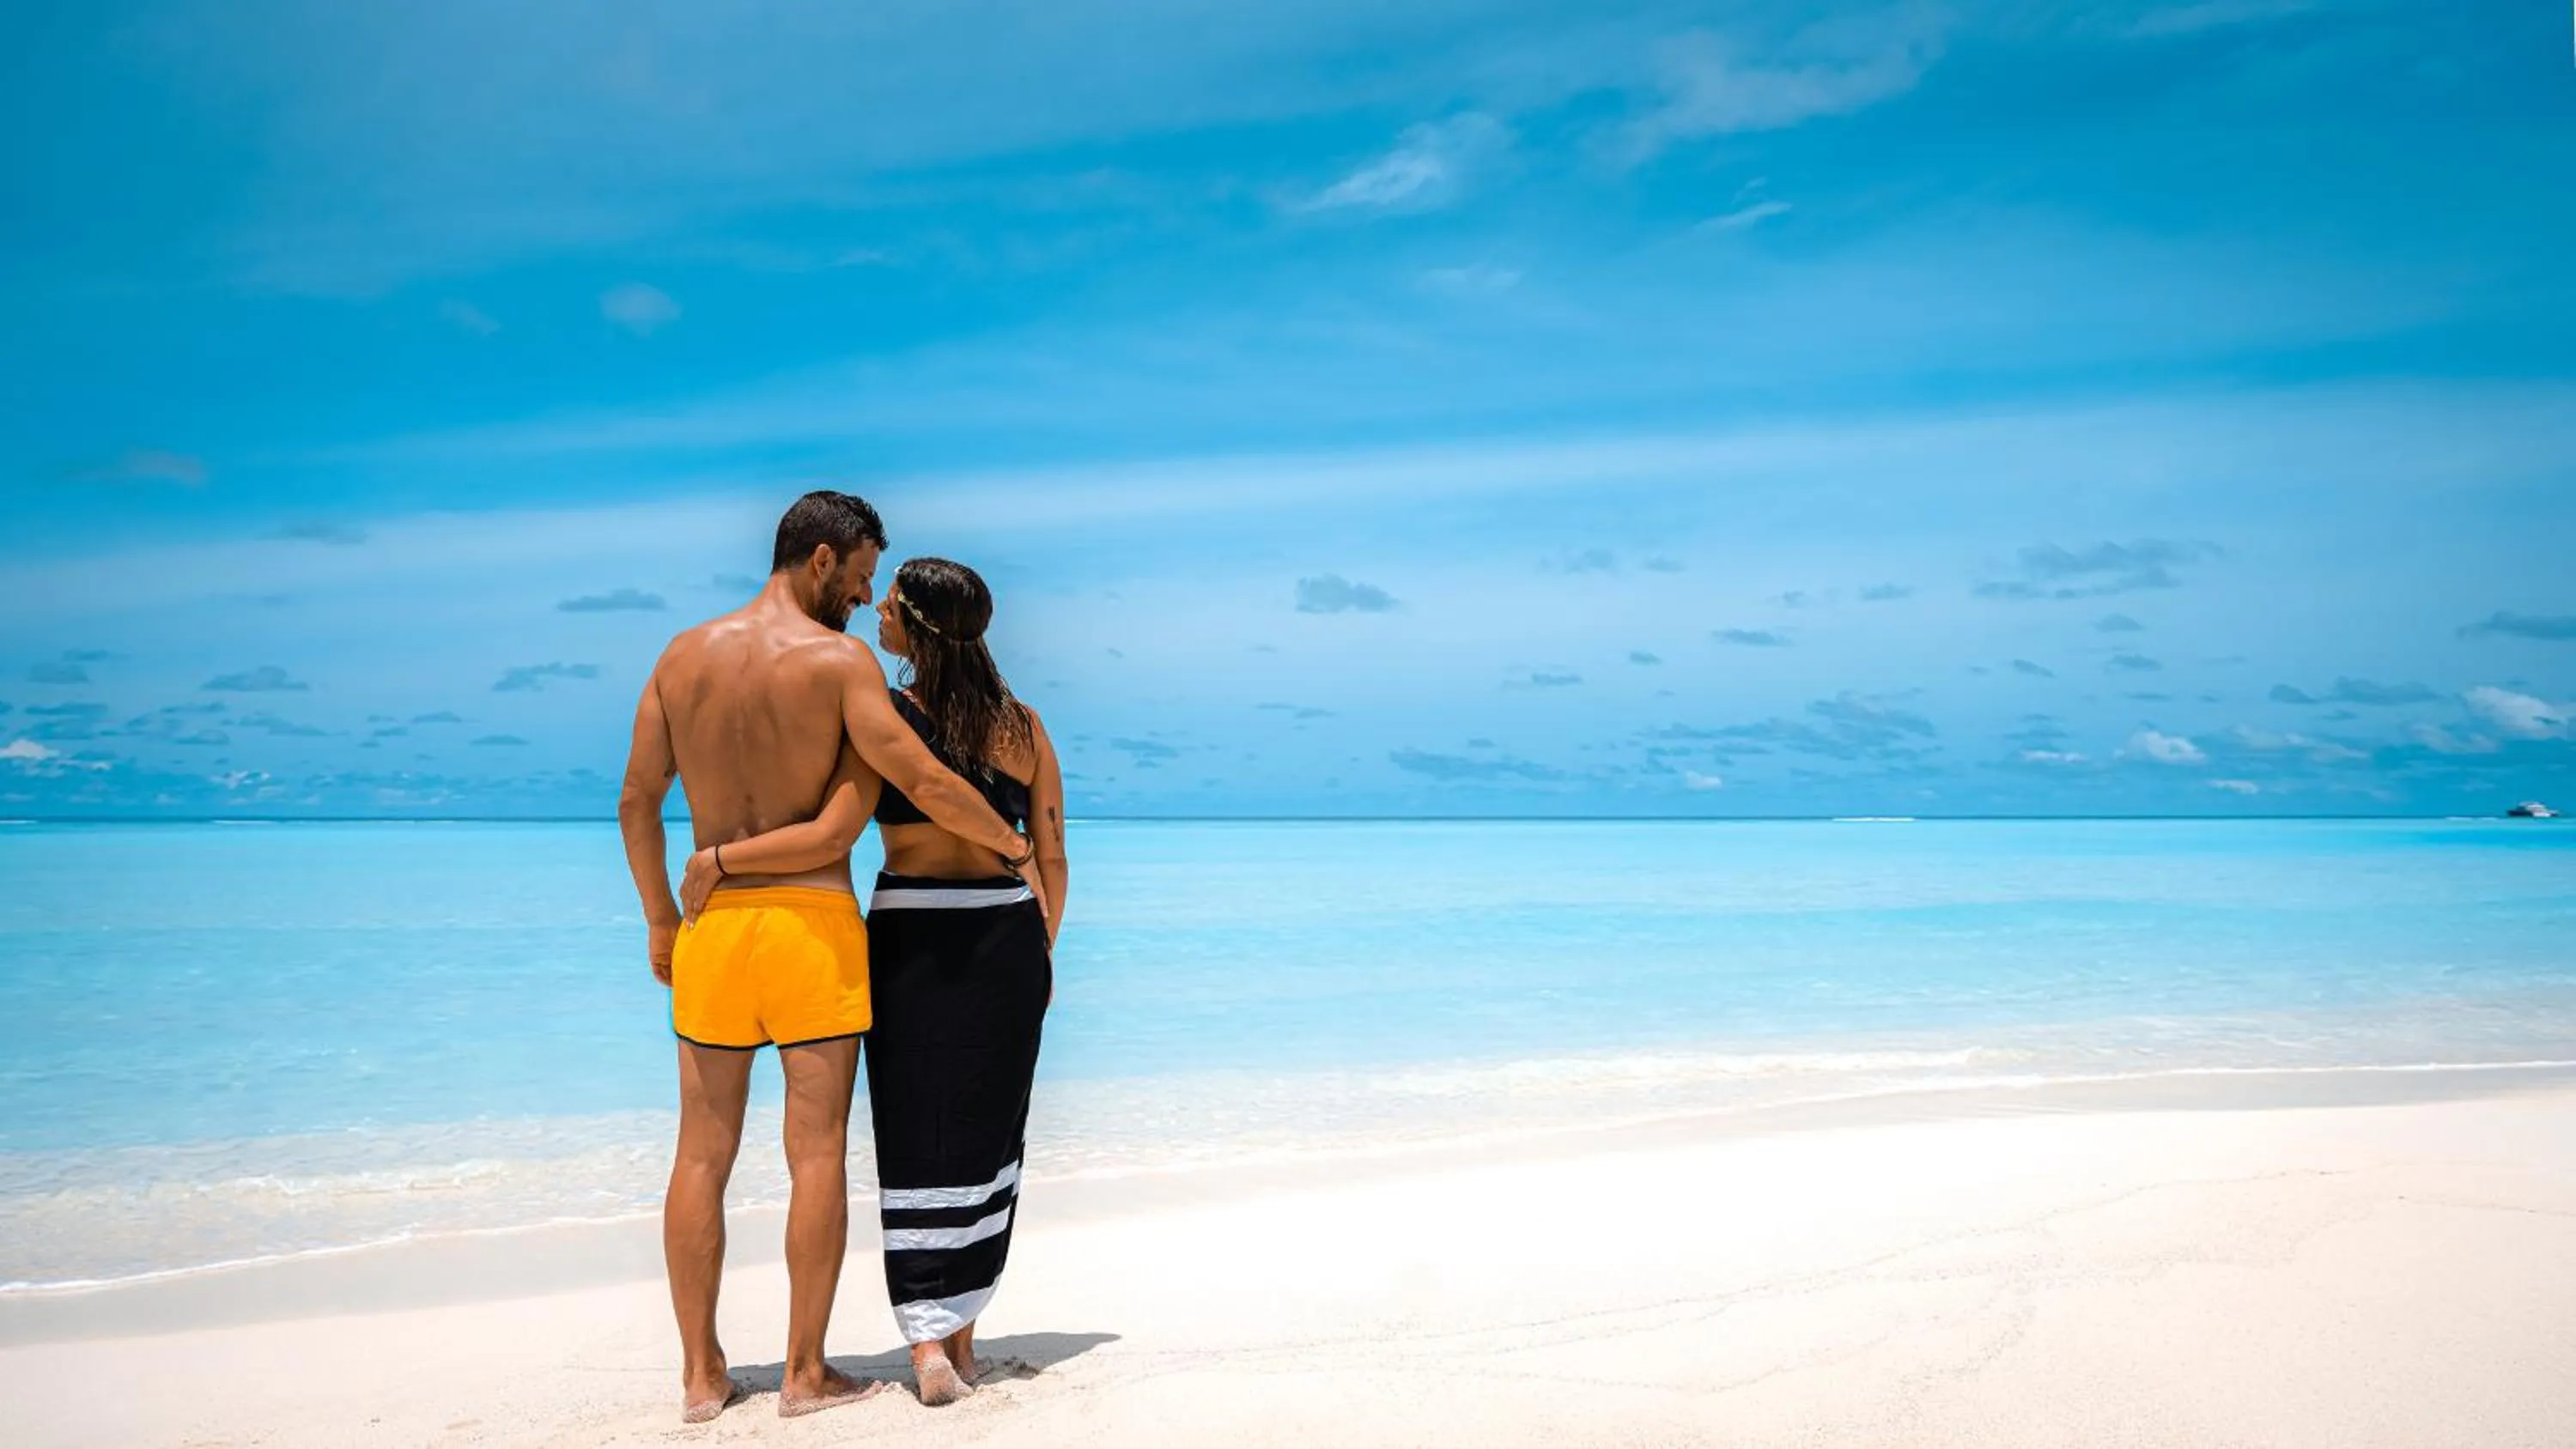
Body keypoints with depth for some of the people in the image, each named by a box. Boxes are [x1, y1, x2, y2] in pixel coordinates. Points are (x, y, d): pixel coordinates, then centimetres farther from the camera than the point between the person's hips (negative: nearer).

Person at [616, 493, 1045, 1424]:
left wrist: (660, 921, 19)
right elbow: (923, 780, -15)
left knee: (703, 1154, 11)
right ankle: (806, 1374, 10)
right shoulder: (840, 659, -9)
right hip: (814, 926, -4)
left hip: (711, 928, 5)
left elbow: (637, 803, 9)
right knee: (817, 1153, 4)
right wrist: (1010, 844, 1)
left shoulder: (682, 657, 6)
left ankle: (701, 1374, 18)